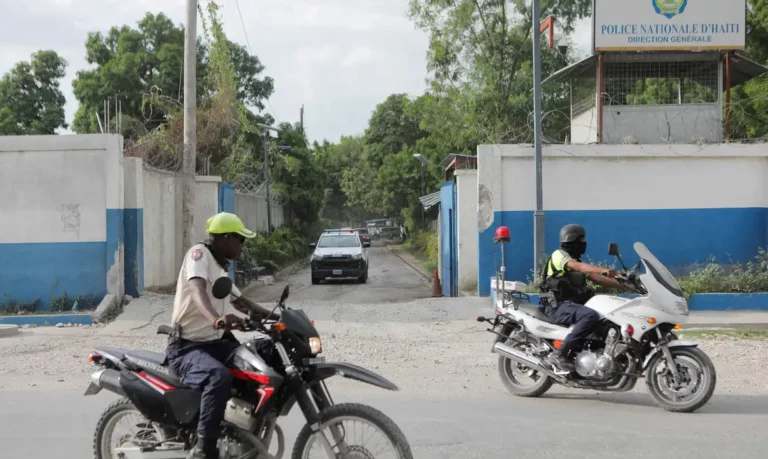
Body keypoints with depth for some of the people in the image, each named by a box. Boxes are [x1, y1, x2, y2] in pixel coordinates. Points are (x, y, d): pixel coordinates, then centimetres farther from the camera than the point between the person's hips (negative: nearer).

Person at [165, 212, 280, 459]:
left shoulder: (220, 267, 19)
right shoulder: (199, 253, -11)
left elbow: (242, 302, 28)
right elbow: (197, 289, -32)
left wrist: (276, 316, 15)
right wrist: (216, 318, -52)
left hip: (216, 342, 10)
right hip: (187, 347, -9)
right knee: (220, 377, -36)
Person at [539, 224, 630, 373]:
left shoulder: (577, 261, 24)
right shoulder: (558, 255, -6)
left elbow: (596, 278, 16)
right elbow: (578, 267, -26)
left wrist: (621, 285, 3)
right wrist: (604, 270, -41)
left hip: (572, 305, 10)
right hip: (558, 306, -10)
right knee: (591, 316, -35)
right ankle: (559, 354, -34)